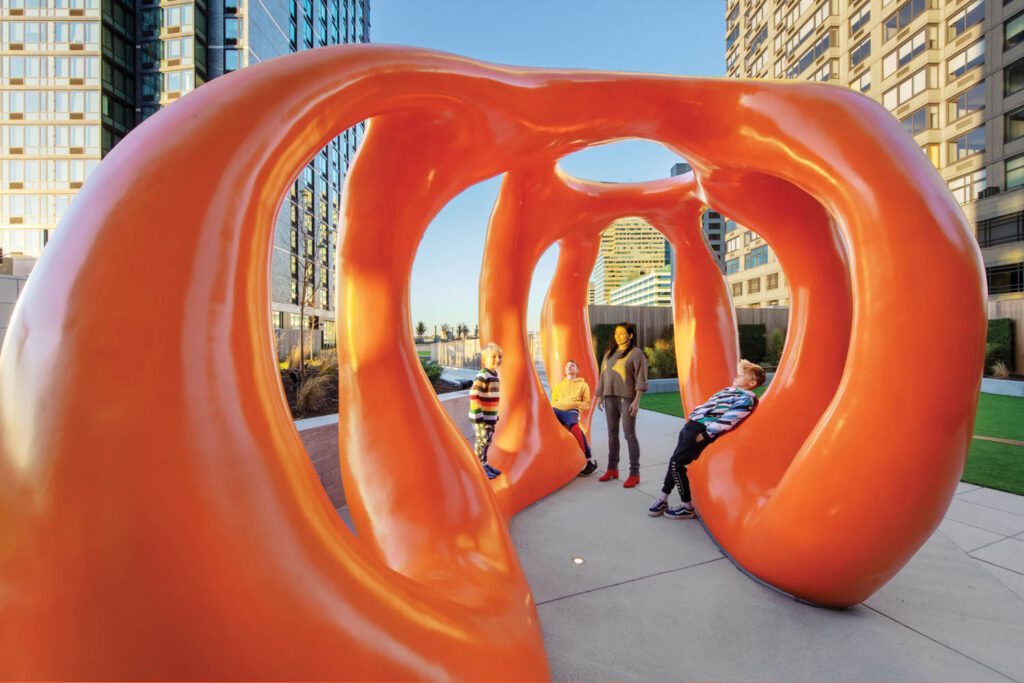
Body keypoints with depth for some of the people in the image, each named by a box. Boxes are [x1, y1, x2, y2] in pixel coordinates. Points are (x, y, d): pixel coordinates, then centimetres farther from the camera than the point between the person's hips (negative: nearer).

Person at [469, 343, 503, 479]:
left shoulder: (494, 375, 10)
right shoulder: (482, 376, -19)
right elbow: (473, 396, -25)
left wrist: (495, 415, 20)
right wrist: (478, 415, -24)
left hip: (491, 417, 9)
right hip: (482, 418, -9)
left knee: (487, 441, 17)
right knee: (481, 441, 0)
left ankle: (484, 464, 30)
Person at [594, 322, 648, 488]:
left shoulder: (636, 353, -6)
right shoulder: (609, 353, 12)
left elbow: (641, 380, -12)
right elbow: (603, 375, 15)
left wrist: (637, 401, -19)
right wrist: (599, 396, 11)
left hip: (627, 398, -6)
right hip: (610, 398, 6)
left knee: (629, 434, -5)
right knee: (612, 433, 11)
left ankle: (634, 473, 4)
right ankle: (612, 469, 21)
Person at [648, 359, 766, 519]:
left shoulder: (747, 397, -6)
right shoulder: (728, 390, 22)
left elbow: (728, 419, -17)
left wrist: (705, 434, -22)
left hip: (702, 430, -9)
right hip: (692, 424, 9)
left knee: (676, 463, -11)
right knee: (675, 462, 11)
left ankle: (687, 507, 2)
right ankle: (663, 499, 21)